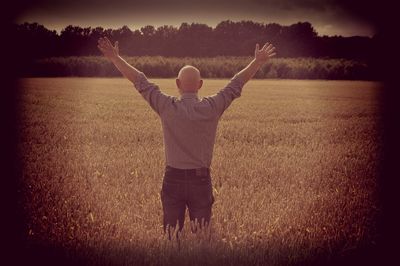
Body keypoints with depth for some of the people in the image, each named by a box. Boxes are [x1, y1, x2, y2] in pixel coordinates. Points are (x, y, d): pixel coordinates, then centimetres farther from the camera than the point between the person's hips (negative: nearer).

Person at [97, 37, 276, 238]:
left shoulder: (167, 107, -8)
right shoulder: (212, 108, -8)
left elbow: (140, 81, -2)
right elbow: (237, 83, 1)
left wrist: (115, 57, 6)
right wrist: (258, 61, 11)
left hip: (173, 179, 0)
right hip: (201, 179, 0)